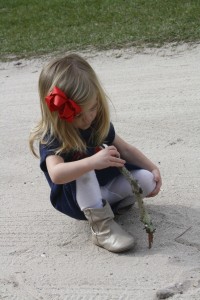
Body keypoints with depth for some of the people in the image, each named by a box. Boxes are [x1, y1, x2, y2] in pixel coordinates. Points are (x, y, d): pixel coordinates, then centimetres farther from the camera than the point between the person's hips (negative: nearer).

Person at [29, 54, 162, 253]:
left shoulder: (99, 123, -7)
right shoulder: (51, 137, -26)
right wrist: (93, 161, -55)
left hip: (104, 188, 5)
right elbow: (56, 174, -44)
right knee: (83, 168, -37)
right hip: (75, 199, -5)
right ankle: (101, 225, -34)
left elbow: (124, 149, 6)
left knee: (147, 180, -17)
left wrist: (153, 169, -3)